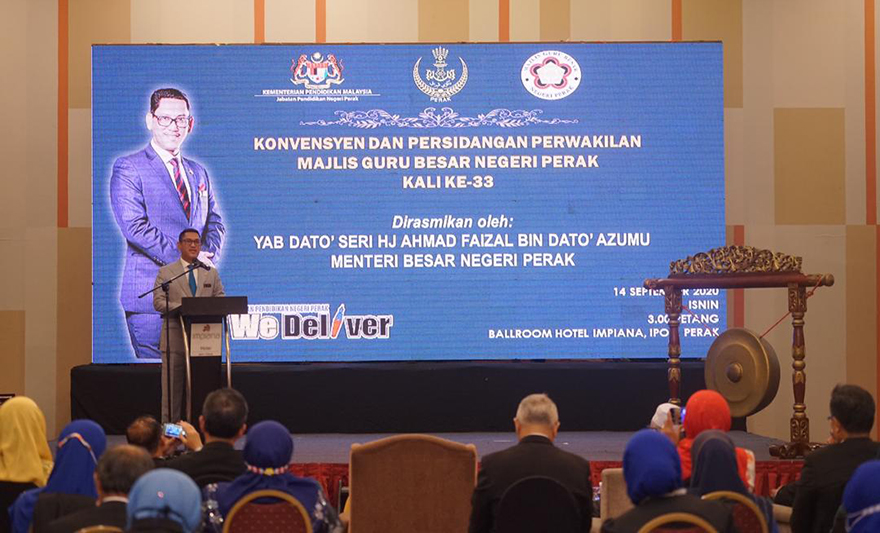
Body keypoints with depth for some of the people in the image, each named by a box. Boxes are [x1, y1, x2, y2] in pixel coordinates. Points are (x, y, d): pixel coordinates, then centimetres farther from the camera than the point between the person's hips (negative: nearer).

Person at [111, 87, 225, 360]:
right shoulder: (128, 168, -1)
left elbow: (215, 223, 19)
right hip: (150, 295, -6)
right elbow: (134, 226, -12)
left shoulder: (198, 173, 20)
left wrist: (207, 256, -4)